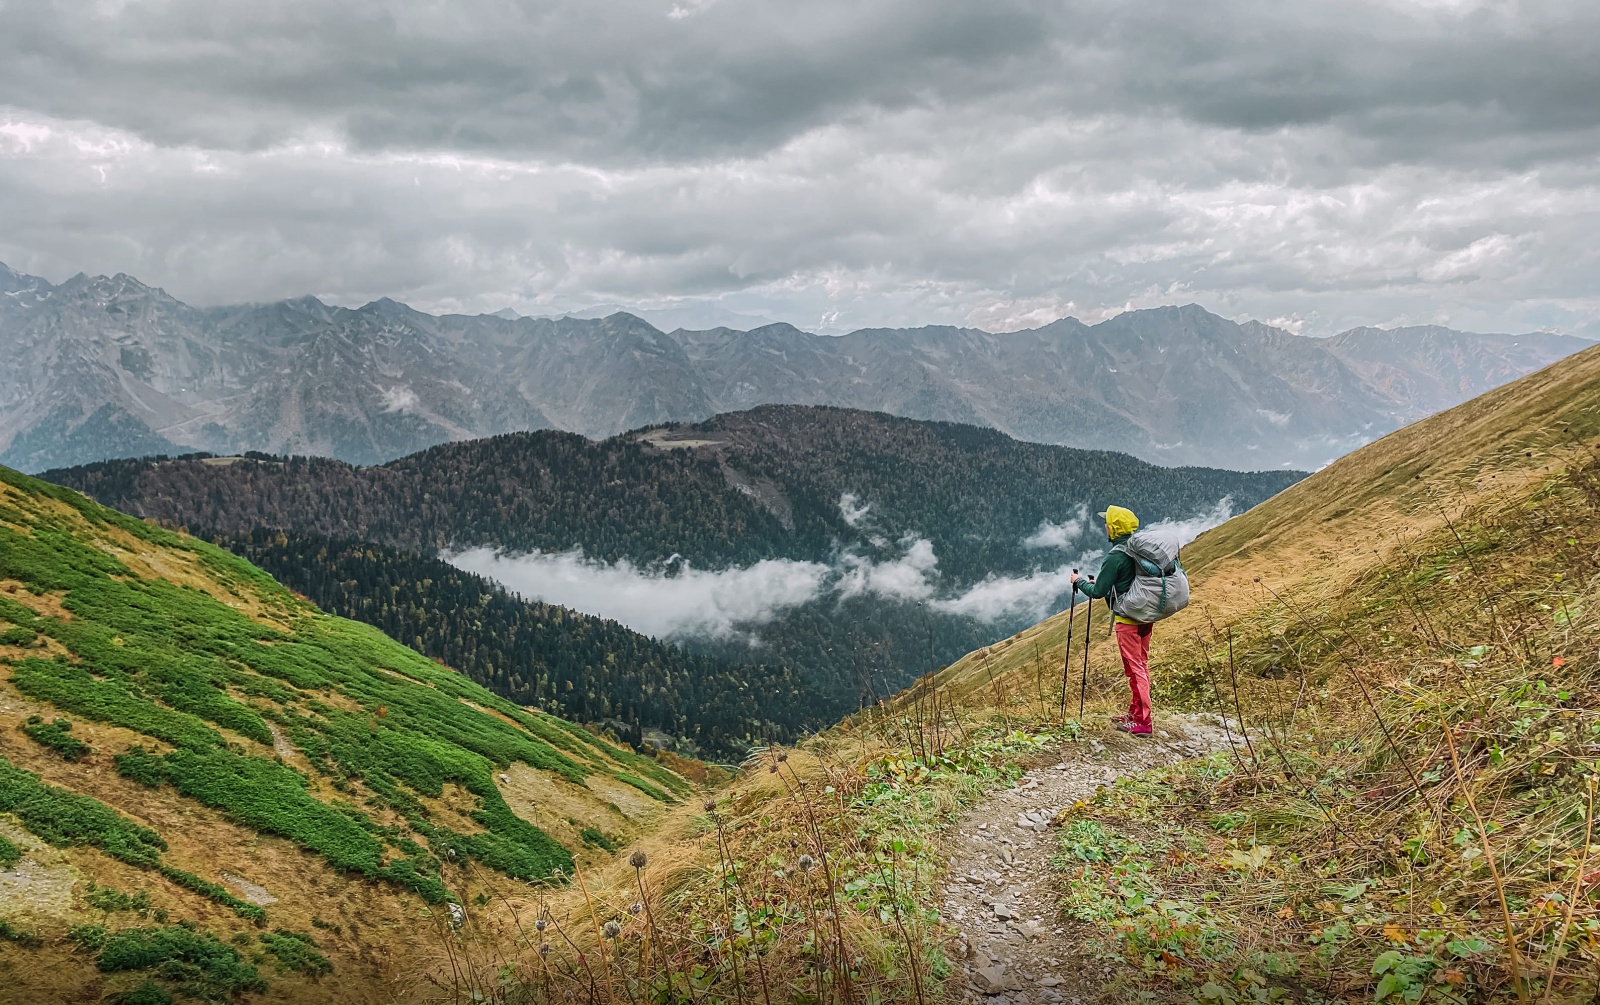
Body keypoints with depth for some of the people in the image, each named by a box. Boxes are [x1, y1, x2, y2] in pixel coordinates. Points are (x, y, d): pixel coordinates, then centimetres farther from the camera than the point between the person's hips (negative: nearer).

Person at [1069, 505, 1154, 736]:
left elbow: (1098, 592, -14)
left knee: (1135, 669, -5)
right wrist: (1097, 581, 22)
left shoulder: (1115, 556, -19)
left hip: (1128, 619, -9)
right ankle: (1135, 713, 26)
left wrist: (1080, 581, 4)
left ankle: (1142, 722, -3)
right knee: (1142, 665, 15)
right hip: (1146, 616, 9)